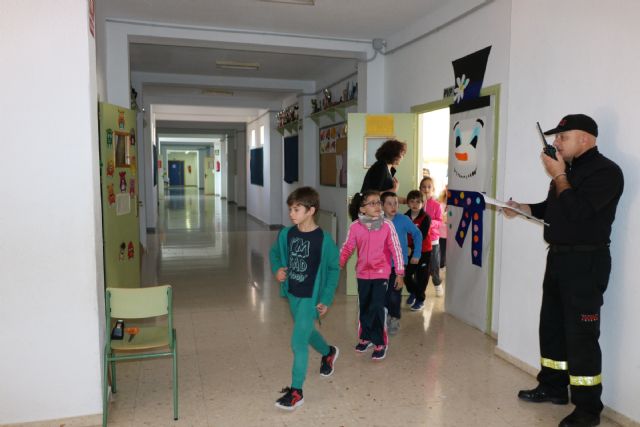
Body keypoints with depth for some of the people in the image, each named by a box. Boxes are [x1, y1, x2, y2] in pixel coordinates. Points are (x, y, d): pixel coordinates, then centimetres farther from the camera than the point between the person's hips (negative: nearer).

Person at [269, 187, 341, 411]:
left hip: (311, 298, -6)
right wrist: (277, 269, -6)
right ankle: (329, 353, 55)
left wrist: (326, 299, -12)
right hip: (292, 294, 6)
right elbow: (275, 253, 14)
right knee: (306, 332, 25)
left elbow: (334, 269, -10)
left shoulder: (323, 239, -19)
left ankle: (296, 391, 10)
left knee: (298, 342, -5)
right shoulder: (286, 234, -5)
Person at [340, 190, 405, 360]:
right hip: (362, 273, 3)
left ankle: (380, 343, 11)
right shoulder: (355, 226, -7)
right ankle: (365, 337, 34)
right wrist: (339, 265, -5)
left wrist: (400, 273, -6)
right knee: (364, 308, 15)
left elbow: (396, 249, -7)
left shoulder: (387, 225, -11)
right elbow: (347, 248, 2)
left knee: (377, 308, -6)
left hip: (381, 273, -2)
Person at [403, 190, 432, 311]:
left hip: (423, 251, -4)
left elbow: (422, 236, -21)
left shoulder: (426, 218, -15)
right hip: (409, 250, 4)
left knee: (421, 276, 5)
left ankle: (420, 300, 23)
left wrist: (412, 248, -27)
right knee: (407, 274, 8)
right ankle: (413, 292, 37)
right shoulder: (405, 216, -1)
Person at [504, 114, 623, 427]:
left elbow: (577, 211, -25)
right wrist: (523, 208, 7)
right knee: (551, 326, 16)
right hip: (559, 258, 9)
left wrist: (558, 176, -15)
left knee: (580, 334, -4)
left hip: (586, 263, -9)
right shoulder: (569, 169, 14)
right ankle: (553, 387, 31)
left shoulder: (605, 171, -13)